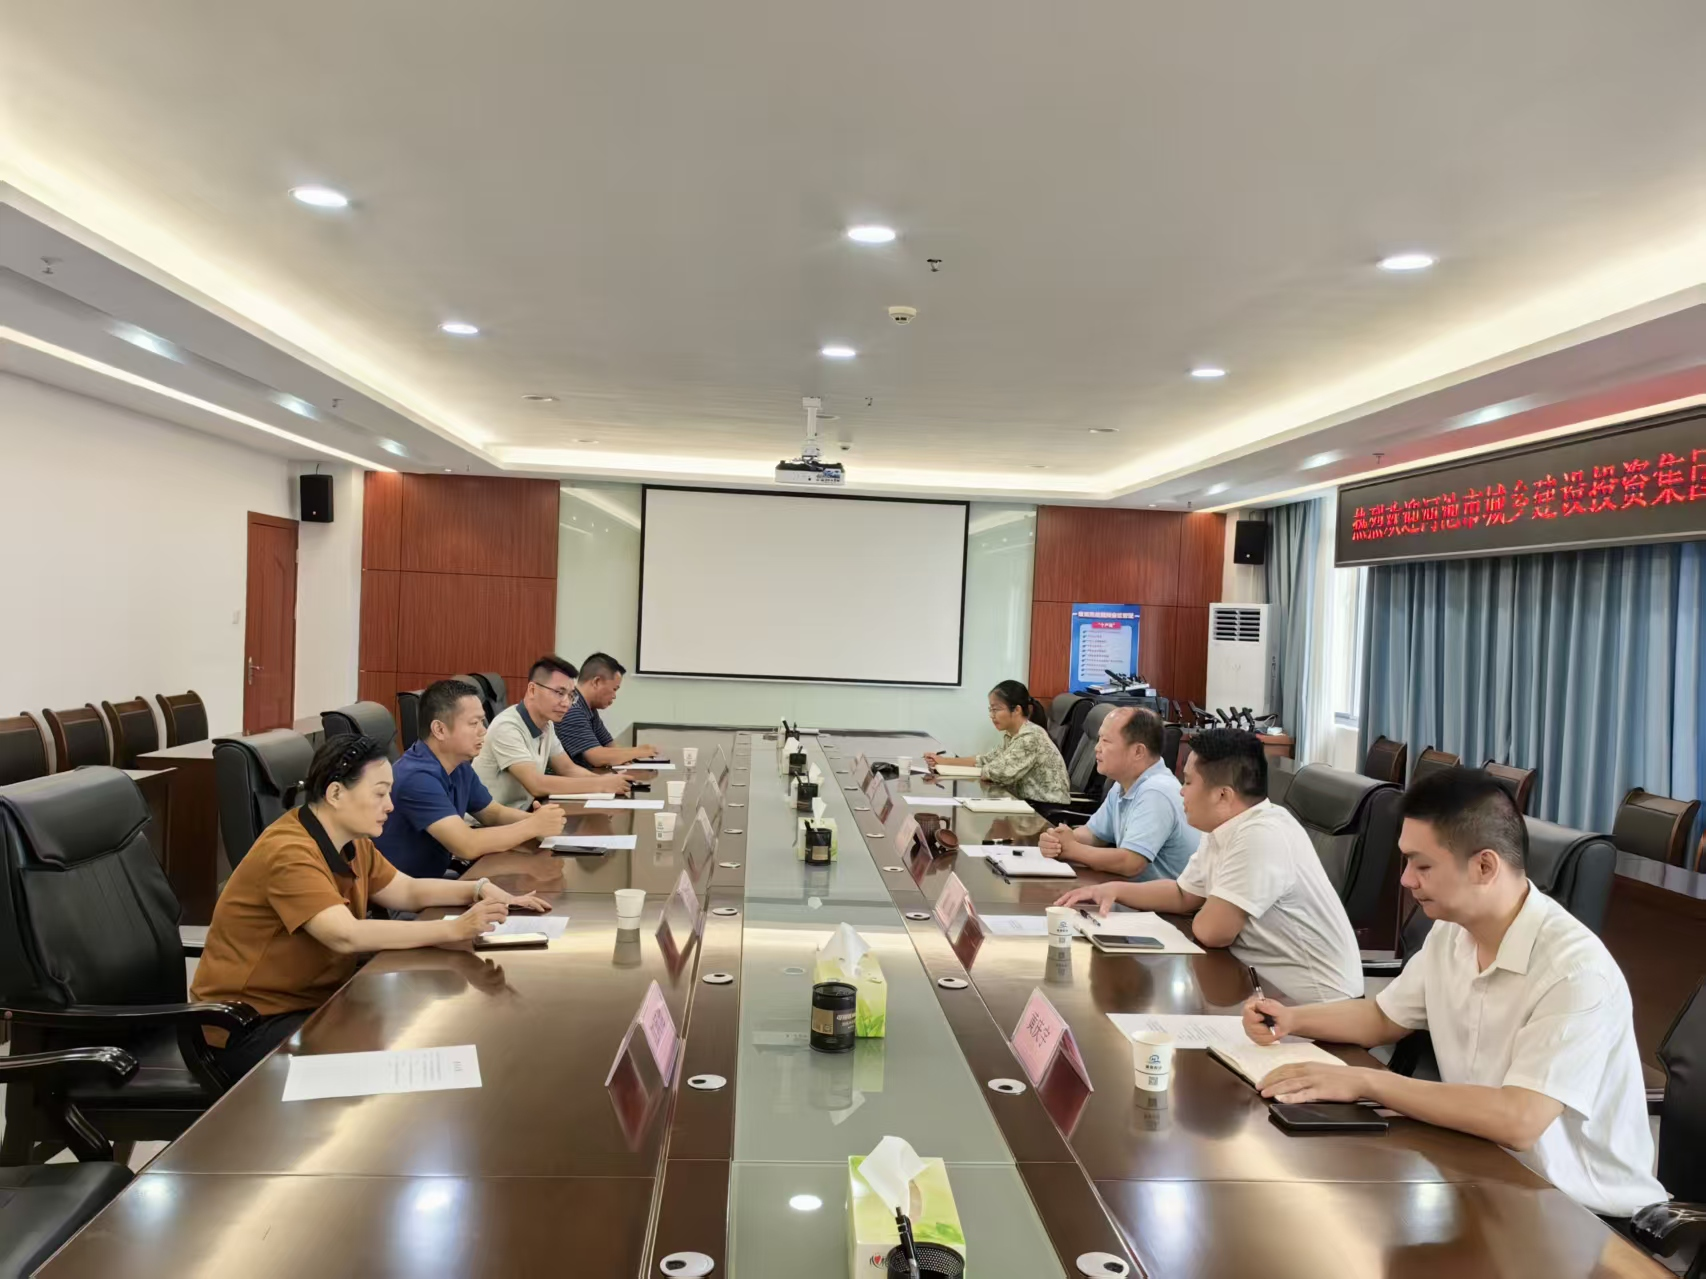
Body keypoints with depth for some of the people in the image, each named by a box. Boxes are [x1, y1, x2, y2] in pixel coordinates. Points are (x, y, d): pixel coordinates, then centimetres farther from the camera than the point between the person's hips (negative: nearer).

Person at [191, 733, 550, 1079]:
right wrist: (452, 929, -38)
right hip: (250, 1025, -8)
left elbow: (407, 891, 13)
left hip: (315, 1003, 9)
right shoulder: (289, 853, -26)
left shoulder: (352, 844, 3)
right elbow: (347, 935, -37)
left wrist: (479, 889, -5)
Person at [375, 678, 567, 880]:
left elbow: (494, 814, 13)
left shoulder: (460, 768, 3)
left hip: (434, 879, 8)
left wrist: (535, 818, -8)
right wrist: (534, 826, -19)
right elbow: (467, 845, -28)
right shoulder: (417, 778, -24)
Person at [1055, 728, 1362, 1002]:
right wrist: (1115, 890, 4)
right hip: (1266, 981, 8)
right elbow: (1184, 895, 16)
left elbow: (1211, 930, -26)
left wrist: (1208, 913, -4)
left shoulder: (1262, 836, -27)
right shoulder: (1224, 829, 3)